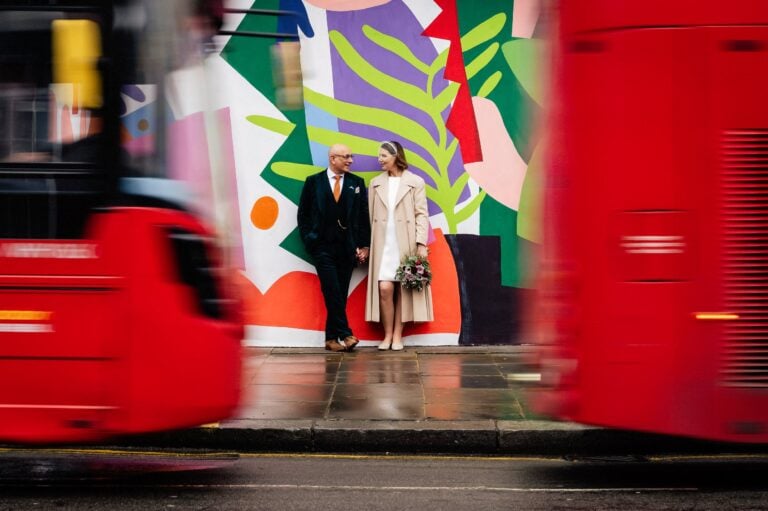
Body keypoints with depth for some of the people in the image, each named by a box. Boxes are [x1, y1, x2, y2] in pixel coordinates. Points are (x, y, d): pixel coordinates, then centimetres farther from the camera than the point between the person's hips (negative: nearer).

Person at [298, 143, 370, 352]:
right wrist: (308, 239, -1)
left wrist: (364, 245, 2)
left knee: (340, 294, 3)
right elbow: (303, 213, 8)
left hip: (348, 248, 2)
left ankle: (332, 338, 9)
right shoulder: (313, 182, 4)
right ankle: (345, 334, -10)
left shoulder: (357, 183, 8)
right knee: (333, 292, -12)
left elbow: (364, 215, 7)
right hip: (323, 247, -2)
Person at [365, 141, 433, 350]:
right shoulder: (376, 183, 10)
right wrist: (368, 245, 3)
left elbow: (421, 214, -3)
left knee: (403, 290, 2)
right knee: (385, 288, -8)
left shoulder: (415, 182, 0)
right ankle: (388, 335, 2)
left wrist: (421, 244, -12)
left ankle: (397, 335, 8)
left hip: (406, 243, -2)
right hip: (383, 244, 2)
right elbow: (371, 216, 9)